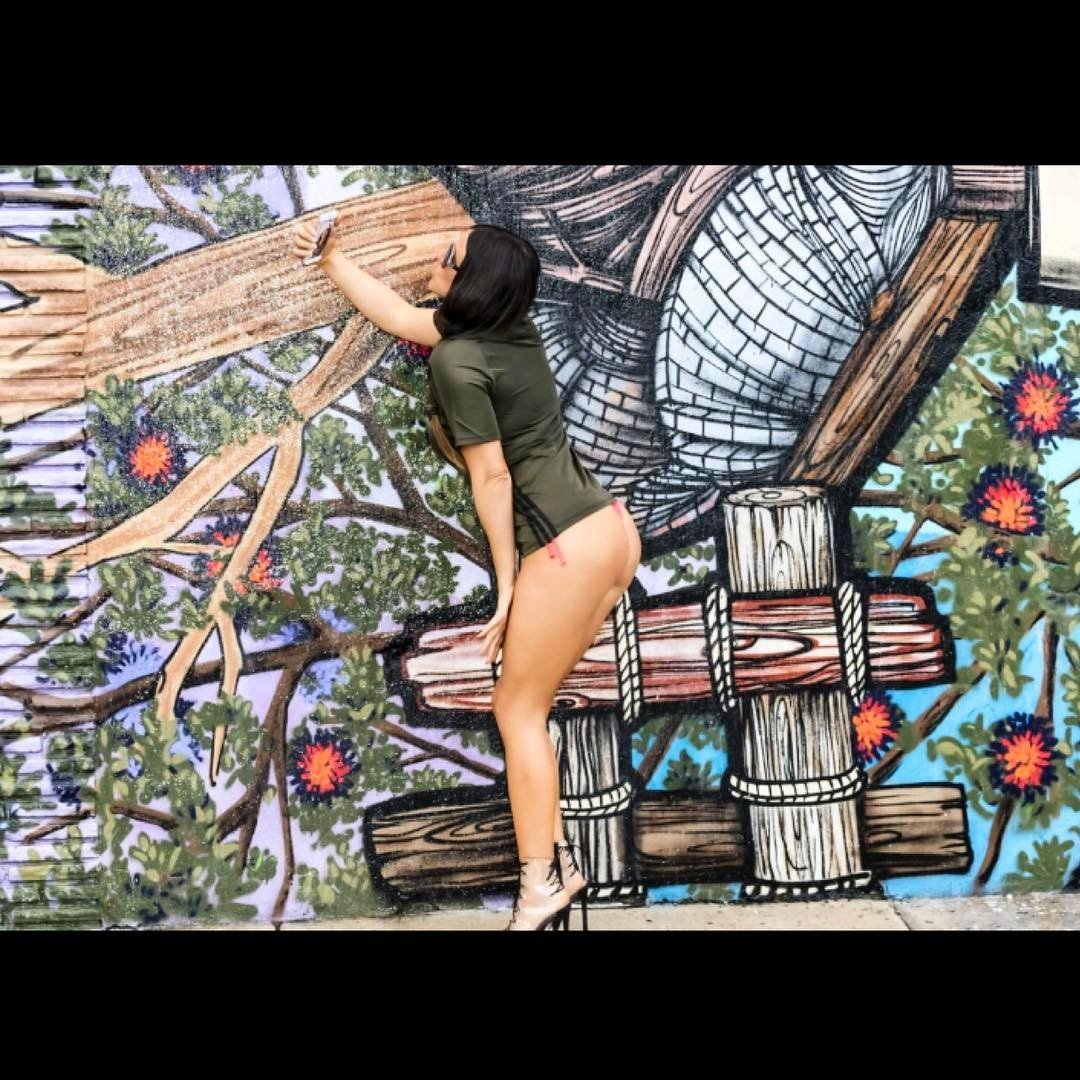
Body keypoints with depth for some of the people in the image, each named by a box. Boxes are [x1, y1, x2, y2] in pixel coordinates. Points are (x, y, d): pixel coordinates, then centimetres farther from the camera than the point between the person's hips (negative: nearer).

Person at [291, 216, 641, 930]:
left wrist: (506, 586, -6)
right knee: (529, 704, 15)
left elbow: (492, 478, -12)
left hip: (570, 549, -9)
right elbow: (401, 316, 25)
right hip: (609, 529, 9)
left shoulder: (456, 360, -12)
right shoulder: (511, 324, 12)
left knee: (518, 711, 3)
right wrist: (333, 263, 33)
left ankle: (542, 888, 6)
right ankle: (554, 860, 17)